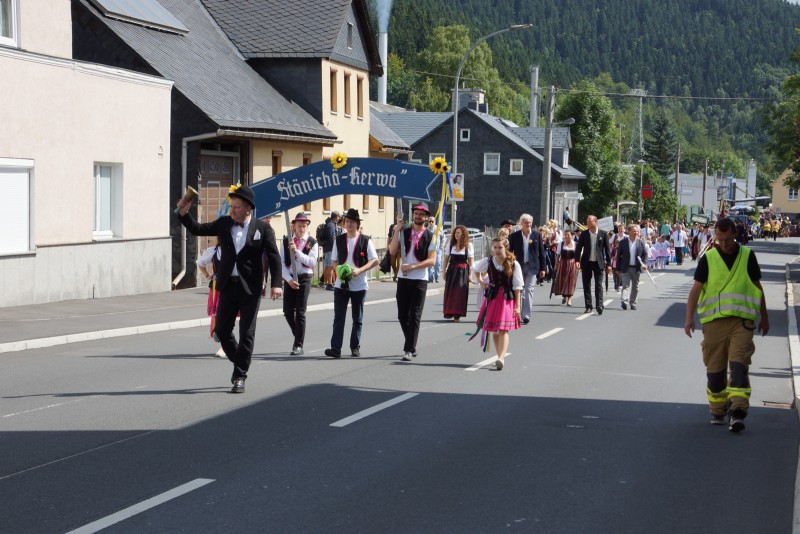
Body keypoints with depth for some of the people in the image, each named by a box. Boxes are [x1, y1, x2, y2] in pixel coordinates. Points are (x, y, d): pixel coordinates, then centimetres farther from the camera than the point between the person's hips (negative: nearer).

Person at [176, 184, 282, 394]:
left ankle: (240, 376, 6)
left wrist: (276, 284, -13)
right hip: (228, 285, 4)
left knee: (246, 333, -1)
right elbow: (197, 229, 11)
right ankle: (239, 364, 29)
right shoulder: (224, 223, 6)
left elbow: (274, 257, -5)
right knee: (222, 329, 6)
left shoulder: (262, 228, -5)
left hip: (251, 288, -4)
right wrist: (184, 213, -5)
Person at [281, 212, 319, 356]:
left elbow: (312, 261, -11)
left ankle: (298, 345, 0)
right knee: (288, 312, 2)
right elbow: (281, 263, 0)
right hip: (289, 279, 3)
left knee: (300, 312, -5)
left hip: (304, 278, -3)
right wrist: (289, 279, -12)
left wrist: (297, 251, -19)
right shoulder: (286, 241, 5)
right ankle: (298, 337, 26)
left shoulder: (312, 242, 0)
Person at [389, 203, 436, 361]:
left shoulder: (430, 236, -2)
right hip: (403, 278, 3)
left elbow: (431, 260, -9)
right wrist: (396, 232, -10)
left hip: (420, 280, -3)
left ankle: (409, 350, -4)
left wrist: (411, 267, -16)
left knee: (415, 316, -5)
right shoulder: (403, 233, 7)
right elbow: (392, 251, -3)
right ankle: (411, 345, 23)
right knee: (402, 315, 7)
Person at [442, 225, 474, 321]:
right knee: (449, 292, 2)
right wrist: (444, 271, 5)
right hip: (451, 270, 2)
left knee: (460, 293, -2)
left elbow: (470, 261, 0)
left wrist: (470, 274, -3)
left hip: (463, 271, -2)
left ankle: (457, 314, 3)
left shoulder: (468, 245, -1)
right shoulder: (450, 244, 5)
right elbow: (446, 258, 8)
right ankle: (449, 312, 11)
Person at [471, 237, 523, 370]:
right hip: (492, 297, 4)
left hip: (508, 299, -4)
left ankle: (501, 358, -22)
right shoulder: (488, 262, 1)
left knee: (503, 330, -13)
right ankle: (500, 357, 17)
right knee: (494, 330, 7)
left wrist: (518, 305, -9)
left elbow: (517, 286, -6)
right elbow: (475, 268, 23)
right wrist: (481, 282, 14)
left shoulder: (513, 264, -7)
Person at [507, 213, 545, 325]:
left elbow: (541, 252, 5)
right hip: (518, 266, 1)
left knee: (529, 290, -8)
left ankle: (526, 315, -9)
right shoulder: (514, 236, 1)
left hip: (532, 266, -1)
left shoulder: (537, 235, 2)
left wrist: (542, 268, 3)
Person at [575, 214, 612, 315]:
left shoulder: (603, 234, 0)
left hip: (598, 263, -2)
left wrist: (609, 264, -1)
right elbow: (578, 247, 3)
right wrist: (577, 260, -11)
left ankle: (599, 306, -9)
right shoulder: (584, 234, 3)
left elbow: (607, 249, 3)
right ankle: (588, 307, 10)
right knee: (586, 285, 4)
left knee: (598, 285, -6)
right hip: (586, 262, 2)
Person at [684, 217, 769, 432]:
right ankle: (717, 410, 22)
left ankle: (737, 411, -19)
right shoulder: (708, 258, 4)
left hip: (742, 320, -1)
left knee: (739, 364, -13)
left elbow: (757, 287, 16)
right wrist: (689, 318, -10)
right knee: (715, 368, 6)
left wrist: (764, 317, 19)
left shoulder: (747, 256, 7)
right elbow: (696, 288, 1)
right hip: (714, 320, 1)